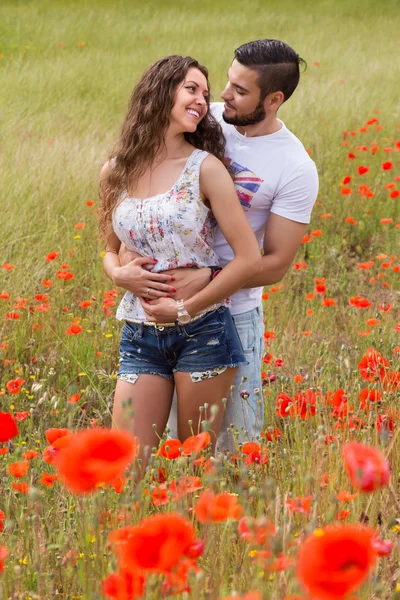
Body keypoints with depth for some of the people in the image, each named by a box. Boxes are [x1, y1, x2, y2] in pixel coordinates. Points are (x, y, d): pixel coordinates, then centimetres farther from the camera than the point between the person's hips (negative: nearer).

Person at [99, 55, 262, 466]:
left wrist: (185, 309, -9)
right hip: (140, 336, 3)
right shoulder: (115, 172, 6)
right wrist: (119, 273, -3)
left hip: (202, 332, -3)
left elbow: (250, 259, -9)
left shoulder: (205, 168, -5)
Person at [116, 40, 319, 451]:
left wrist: (207, 277, -24)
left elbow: (275, 265, -11)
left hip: (232, 312, -3)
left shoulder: (296, 170, -13)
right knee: (172, 429, 12)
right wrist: (125, 257, -17)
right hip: (167, 301, 3)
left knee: (236, 438, 6)